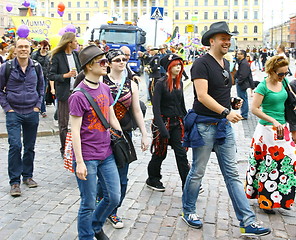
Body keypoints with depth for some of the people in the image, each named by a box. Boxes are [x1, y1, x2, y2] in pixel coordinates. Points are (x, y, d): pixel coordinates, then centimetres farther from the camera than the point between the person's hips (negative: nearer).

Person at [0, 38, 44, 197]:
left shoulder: (36, 67, 4)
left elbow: (41, 87, 16)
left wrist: (38, 105, 6)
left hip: (32, 113, 3)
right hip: (14, 113, -3)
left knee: (30, 146, 10)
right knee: (15, 146, -10)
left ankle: (27, 176, 26)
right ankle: (15, 182, 1)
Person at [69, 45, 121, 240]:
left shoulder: (105, 89, 6)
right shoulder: (79, 96, -15)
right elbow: (75, 131, -15)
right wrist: (79, 162, -16)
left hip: (106, 154, 7)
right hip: (87, 157, -7)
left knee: (114, 197, 13)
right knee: (89, 204, 6)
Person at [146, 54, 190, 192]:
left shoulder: (179, 83, 8)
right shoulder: (161, 83, -12)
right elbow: (156, 107, -17)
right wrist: (162, 128, -24)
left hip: (177, 123, 5)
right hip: (163, 122, -5)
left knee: (181, 154, 1)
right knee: (160, 153, 8)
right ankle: (152, 179, 30)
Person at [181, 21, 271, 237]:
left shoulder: (226, 64, 14)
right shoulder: (202, 63, -12)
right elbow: (202, 95, -22)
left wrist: (233, 104, 15)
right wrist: (226, 112, -29)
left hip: (225, 125, 7)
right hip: (205, 125, -7)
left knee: (233, 174, 6)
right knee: (197, 172, 7)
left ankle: (247, 222, 9)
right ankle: (188, 212, 27)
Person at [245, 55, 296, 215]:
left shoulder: (283, 83, 8)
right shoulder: (263, 86, -12)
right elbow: (254, 109, -17)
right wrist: (274, 121, -21)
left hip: (282, 129, 7)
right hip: (267, 130, -7)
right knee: (268, 165, 0)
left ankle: (282, 198, 22)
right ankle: (266, 201, 13)